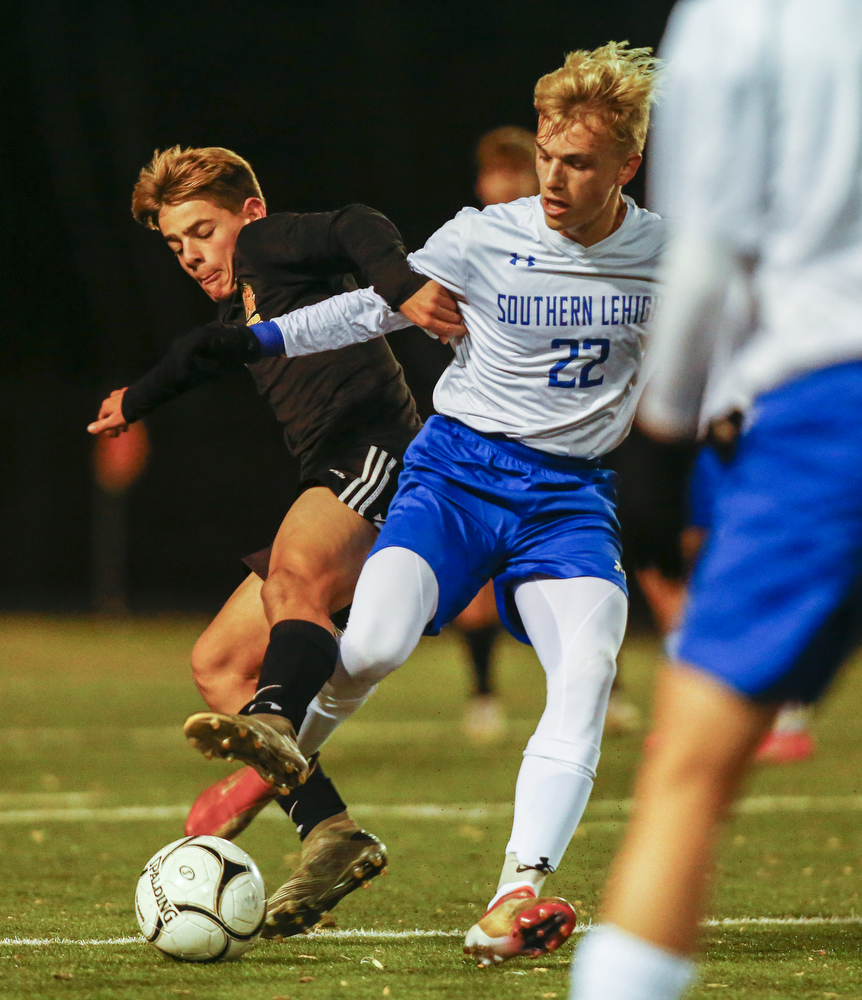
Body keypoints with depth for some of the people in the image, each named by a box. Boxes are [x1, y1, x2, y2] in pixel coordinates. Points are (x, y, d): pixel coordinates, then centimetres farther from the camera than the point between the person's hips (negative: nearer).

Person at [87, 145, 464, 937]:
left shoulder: (267, 244, 4)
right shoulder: (243, 311, 30)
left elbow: (357, 231, -17)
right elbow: (203, 355, 52)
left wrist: (403, 289, -37)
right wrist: (136, 401, 71)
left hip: (377, 454, -10)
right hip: (335, 485, 10)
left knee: (296, 572, -39)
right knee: (217, 663, 5)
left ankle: (274, 729, -67)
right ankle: (330, 833, -7)